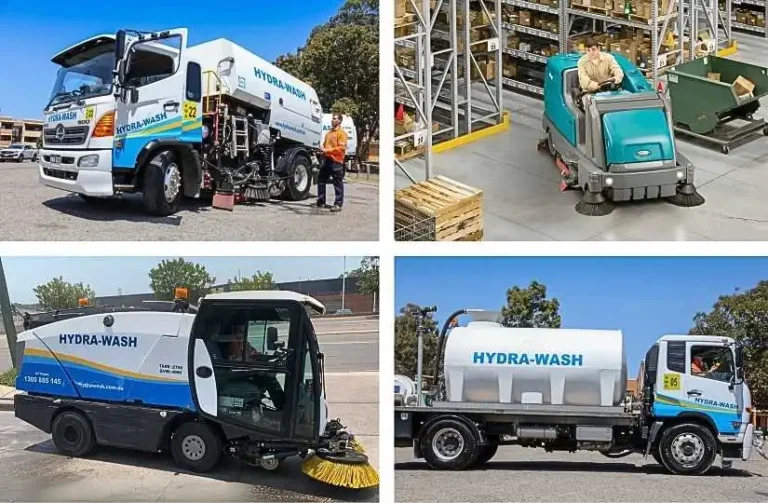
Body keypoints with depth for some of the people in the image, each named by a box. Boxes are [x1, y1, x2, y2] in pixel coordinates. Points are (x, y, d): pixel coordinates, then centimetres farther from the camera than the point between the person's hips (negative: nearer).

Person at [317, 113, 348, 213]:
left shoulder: (341, 133, -5)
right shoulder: (329, 133, 19)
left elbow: (341, 148, -15)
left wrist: (328, 150, -18)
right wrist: (322, 150, 5)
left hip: (337, 161, -8)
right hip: (327, 160, 8)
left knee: (338, 184, -1)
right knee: (321, 180, 9)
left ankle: (338, 204, 3)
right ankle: (321, 202, 18)